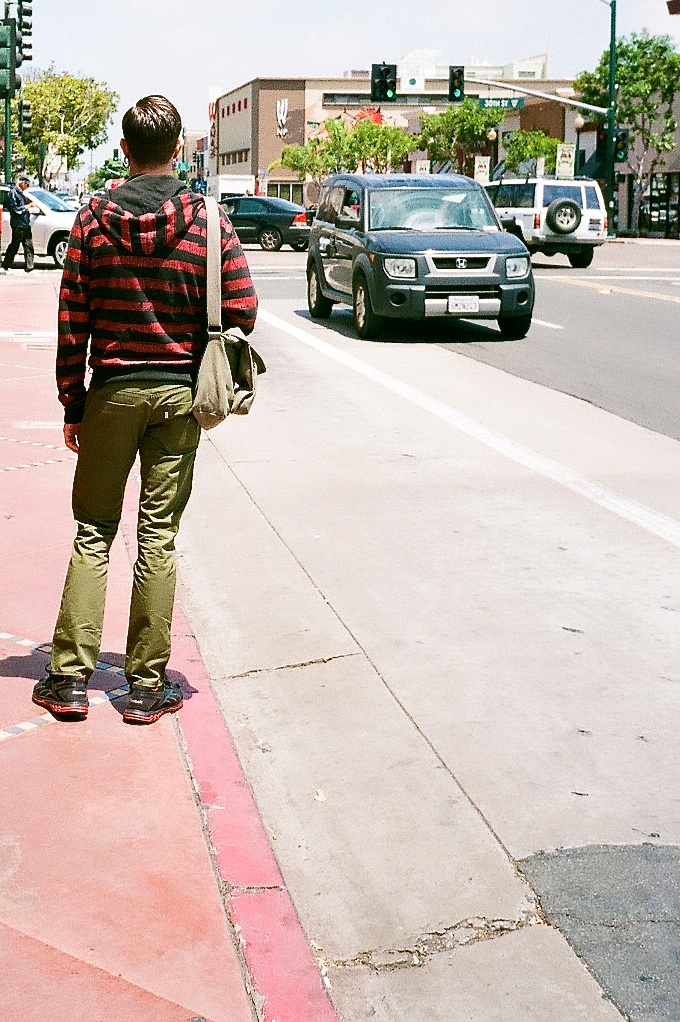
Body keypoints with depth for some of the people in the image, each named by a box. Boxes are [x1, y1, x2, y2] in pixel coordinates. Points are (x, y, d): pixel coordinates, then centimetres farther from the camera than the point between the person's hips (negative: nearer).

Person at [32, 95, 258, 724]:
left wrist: (73, 405, 5)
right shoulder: (207, 218, -4)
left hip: (112, 392, 0)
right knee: (158, 537, 5)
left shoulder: (94, 219, -2)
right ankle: (148, 685, 12)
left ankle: (70, 678, 12)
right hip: (179, 394, 0)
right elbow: (243, 312, -7)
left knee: (93, 533, 10)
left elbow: (72, 323, -3)